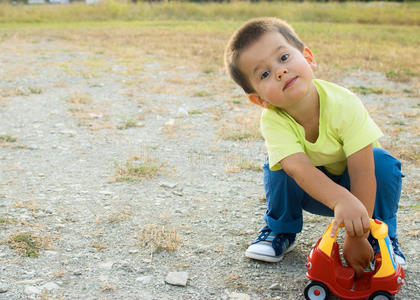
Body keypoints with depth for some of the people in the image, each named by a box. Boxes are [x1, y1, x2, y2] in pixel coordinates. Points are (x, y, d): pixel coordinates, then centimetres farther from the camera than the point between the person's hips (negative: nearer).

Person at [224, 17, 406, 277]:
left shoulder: (344, 105, -33)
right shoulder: (273, 121, -28)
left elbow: (362, 172, -33)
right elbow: (298, 167, -44)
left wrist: (356, 238, -36)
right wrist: (341, 200, -63)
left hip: (350, 183, -1)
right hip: (314, 191, 1)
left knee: (382, 162, -30)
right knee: (279, 169, -28)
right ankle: (281, 231, 3)